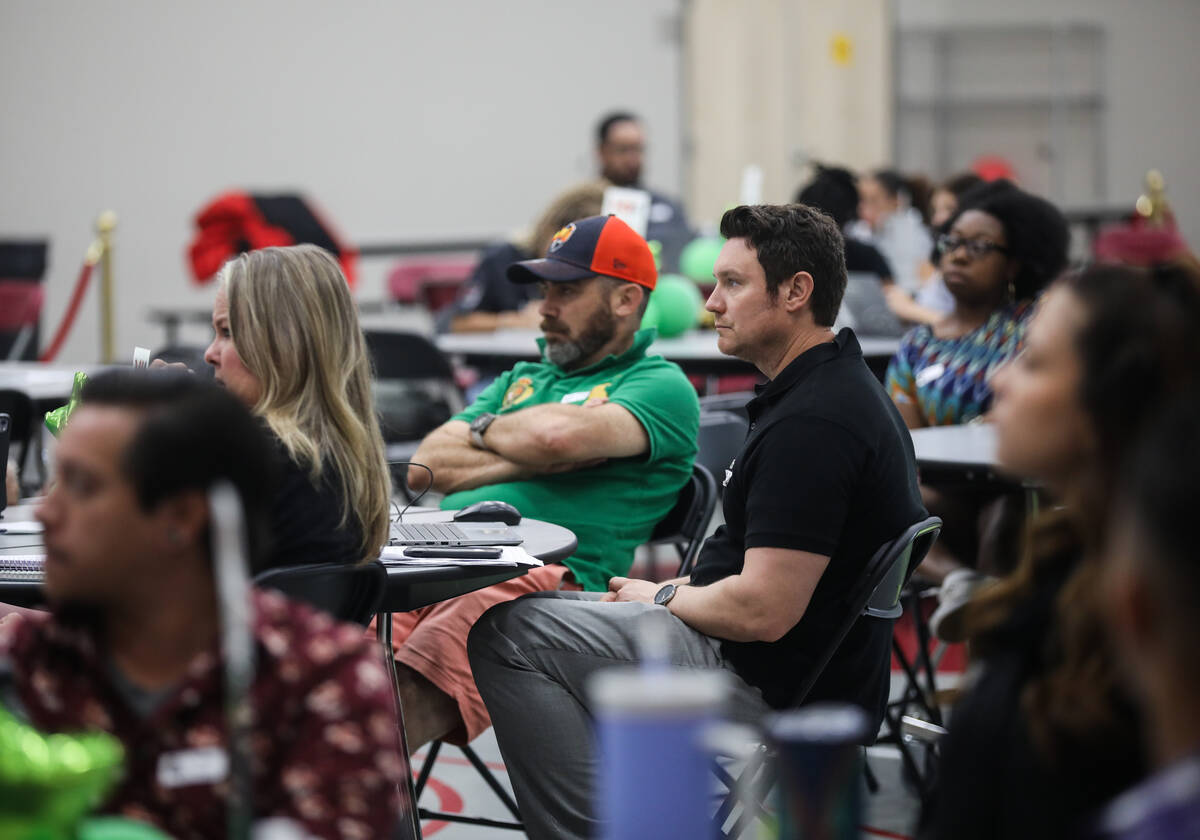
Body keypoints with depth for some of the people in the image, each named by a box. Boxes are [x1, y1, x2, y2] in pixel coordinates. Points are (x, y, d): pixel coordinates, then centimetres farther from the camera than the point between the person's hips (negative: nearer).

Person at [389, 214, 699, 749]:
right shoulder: (521, 380, 33)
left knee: (411, 694, -36)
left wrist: (485, 429, 11)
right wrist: (530, 457, 5)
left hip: (543, 578, -6)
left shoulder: (661, 386, 11)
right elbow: (424, 467, 19)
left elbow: (560, 435, -11)